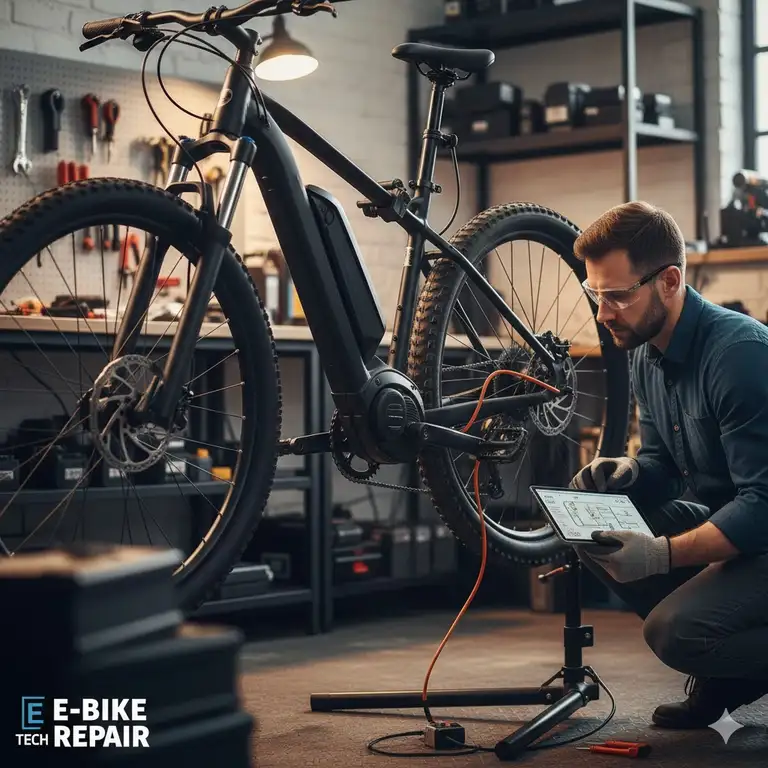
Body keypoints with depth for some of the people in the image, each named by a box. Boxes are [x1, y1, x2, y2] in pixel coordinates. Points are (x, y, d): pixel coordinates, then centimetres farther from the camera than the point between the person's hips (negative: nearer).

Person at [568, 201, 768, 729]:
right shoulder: (647, 355, 4)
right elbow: (663, 464, 14)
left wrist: (664, 554, -36)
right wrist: (628, 473, -9)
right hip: (720, 520, 9)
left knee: (673, 629, -28)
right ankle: (723, 672, 5)